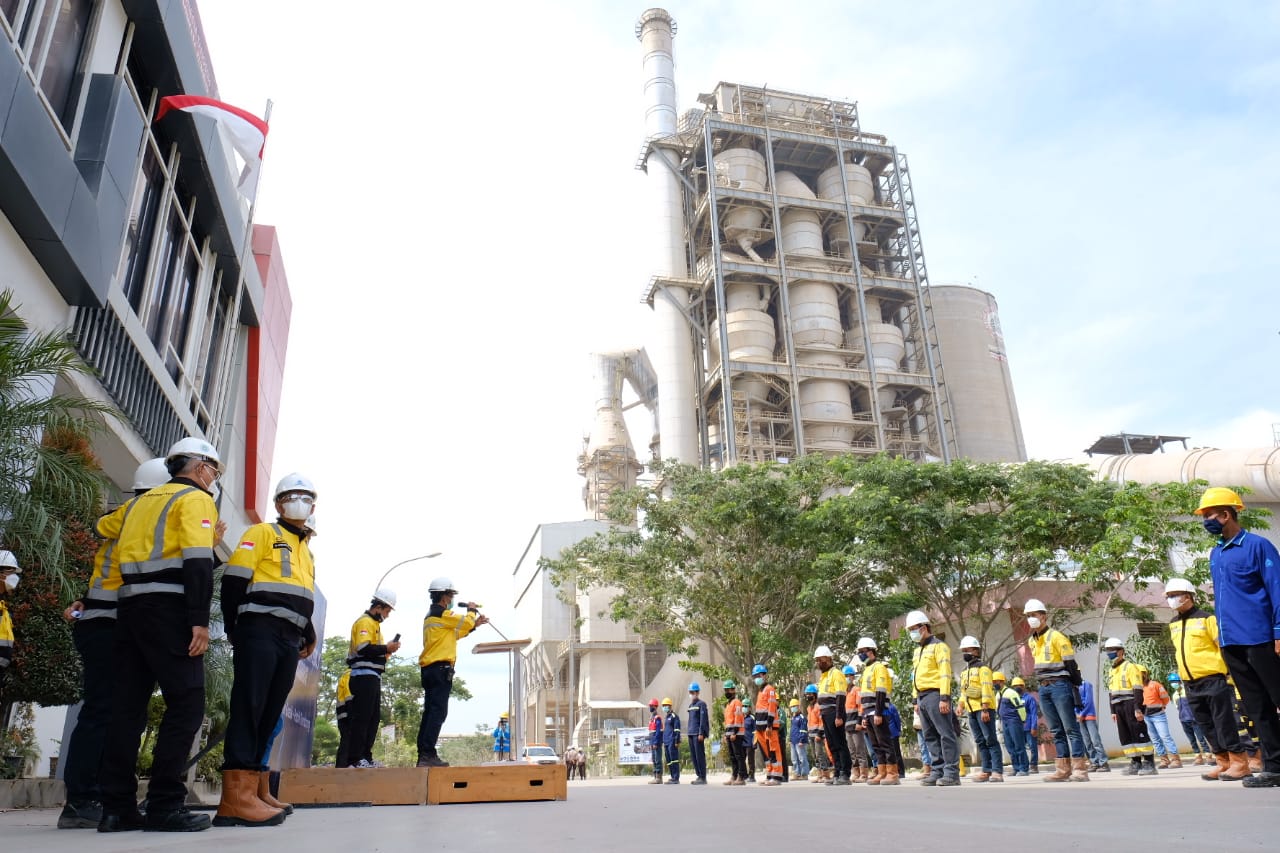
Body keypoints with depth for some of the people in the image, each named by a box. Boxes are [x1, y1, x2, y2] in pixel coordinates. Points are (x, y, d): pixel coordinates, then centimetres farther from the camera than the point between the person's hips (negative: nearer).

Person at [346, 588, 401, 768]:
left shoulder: (374, 623, 23)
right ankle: (354, 759, -9)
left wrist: (386, 650, 7)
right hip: (364, 676, -11)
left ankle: (365, 757, 15)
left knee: (373, 719, 11)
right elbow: (363, 648, -21)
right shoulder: (365, 622, -8)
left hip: (372, 677, 11)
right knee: (362, 718, -10)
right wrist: (386, 648, -13)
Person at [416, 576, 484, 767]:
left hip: (428, 669, 10)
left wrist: (474, 624, 24)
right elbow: (466, 621, -7)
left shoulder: (431, 615, 23)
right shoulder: (441, 613, -9)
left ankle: (423, 755, 10)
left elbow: (455, 633, 26)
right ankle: (428, 754, -16)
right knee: (438, 712, -12)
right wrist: (472, 610, 13)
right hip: (440, 668, -10)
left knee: (429, 712, 10)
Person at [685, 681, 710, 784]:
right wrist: (688, 732, 17)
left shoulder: (701, 704, -6)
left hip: (698, 734, -8)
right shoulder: (690, 705, 18)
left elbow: (703, 719, -12)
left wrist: (701, 733, -18)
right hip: (691, 733, 8)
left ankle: (703, 777, -2)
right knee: (693, 755, 10)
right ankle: (698, 775, 17)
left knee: (700, 755, -7)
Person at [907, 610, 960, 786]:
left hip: (935, 694, -9)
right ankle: (938, 771, 12)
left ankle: (952, 772, -5)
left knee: (945, 734, -7)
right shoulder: (917, 651, 22)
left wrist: (944, 698, -18)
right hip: (922, 697, 9)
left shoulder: (938, 646, -4)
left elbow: (945, 673, -12)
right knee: (930, 736, 8)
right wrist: (916, 699, 19)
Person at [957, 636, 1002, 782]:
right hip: (971, 710, 8)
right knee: (980, 741, 8)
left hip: (984, 709, -8)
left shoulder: (983, 668, -6)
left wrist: (985, 709, -20)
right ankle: (987, 770, 12)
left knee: (991, 740, -8)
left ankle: (997, 771, -8)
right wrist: (961, 706, 11)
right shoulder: (964, 671, 19)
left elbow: (986, 688, -14)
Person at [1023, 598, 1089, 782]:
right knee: (1056, 730, 9)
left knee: (1071, 728, -5)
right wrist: (1044, 683, 14)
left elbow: (1071, 663, -10)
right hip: (1044, 688, 8)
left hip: (1060, 685, -8)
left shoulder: (1056, 636, -9)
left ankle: (1080, 769, -3)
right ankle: (1063, 769, 12)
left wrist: (1076, 687, -12)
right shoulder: (1031, 641, 13)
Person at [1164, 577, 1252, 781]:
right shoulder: (1173, 625, 12)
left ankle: (1239, 762, 3)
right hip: (1190, 685, 7)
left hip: (1213, 680, -7)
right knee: (1206, 726, 9)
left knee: (1224, 722, -4)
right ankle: (1223, 762, 16)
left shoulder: (1206, 618, -7)